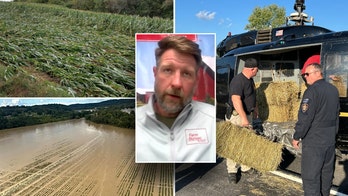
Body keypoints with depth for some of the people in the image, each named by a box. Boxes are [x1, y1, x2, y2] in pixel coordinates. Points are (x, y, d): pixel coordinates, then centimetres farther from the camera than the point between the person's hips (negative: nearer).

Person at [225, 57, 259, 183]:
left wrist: (255, 110, 28)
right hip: (236, 116, -9)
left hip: (247, 115, 10)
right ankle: (232, 171, 8)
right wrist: (244, 118, -34)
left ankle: (245, 167, 27)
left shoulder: (250, 80, 11)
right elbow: (236, 100, -31)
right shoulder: (238, 80, -21)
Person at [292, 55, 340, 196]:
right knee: (327, 173, 20)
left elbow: (305, 118, -19)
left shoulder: (312, 91, -18)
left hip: (313, 142, -8)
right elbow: (336, 115, 17)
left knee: (310, 175, -1)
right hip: (330, 140, 9)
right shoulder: (334, 90, 9)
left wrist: (296, 137, -8)